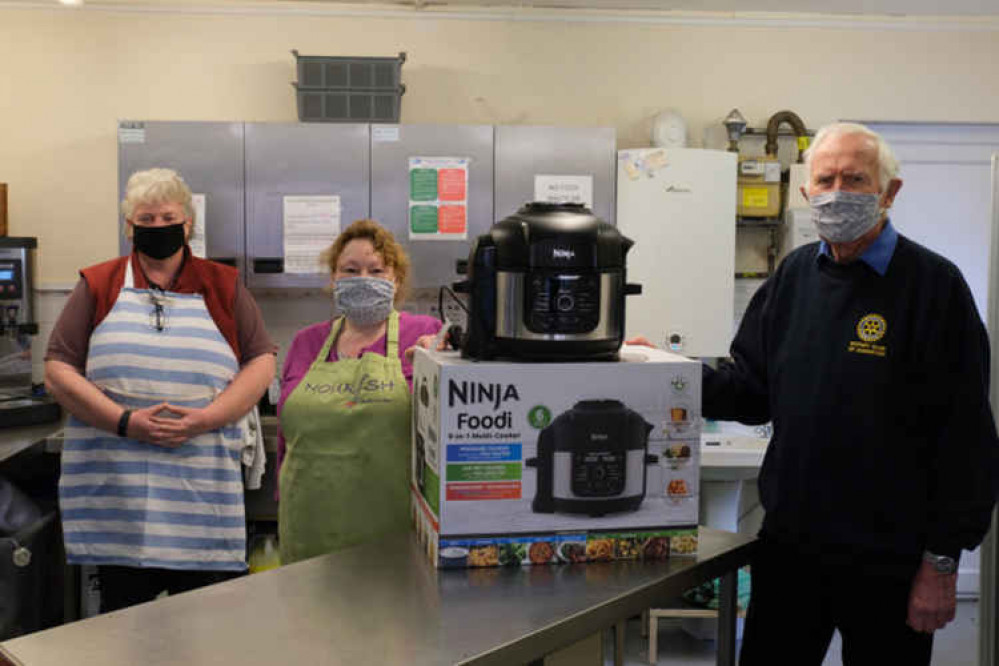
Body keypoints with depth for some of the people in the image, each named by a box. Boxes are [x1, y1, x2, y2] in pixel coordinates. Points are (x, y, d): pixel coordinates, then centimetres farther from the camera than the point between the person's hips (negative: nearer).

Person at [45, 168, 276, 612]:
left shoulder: (223, 287, 9)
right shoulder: (97, 286, 8)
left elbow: (262, 361, 4)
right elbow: (58, 370, 2)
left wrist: (207, 418, -11)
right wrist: (125, 421, -12)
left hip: (204, 488, 0)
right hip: (115, 488, 0)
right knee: (122, 608, 8)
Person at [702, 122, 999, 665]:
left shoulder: (933, 284, -10)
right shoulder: (794, 275, 6)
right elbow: (751, 390, 9)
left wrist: (943, 561, -12)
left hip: (889, 562, -4)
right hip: (789, 547, 5)